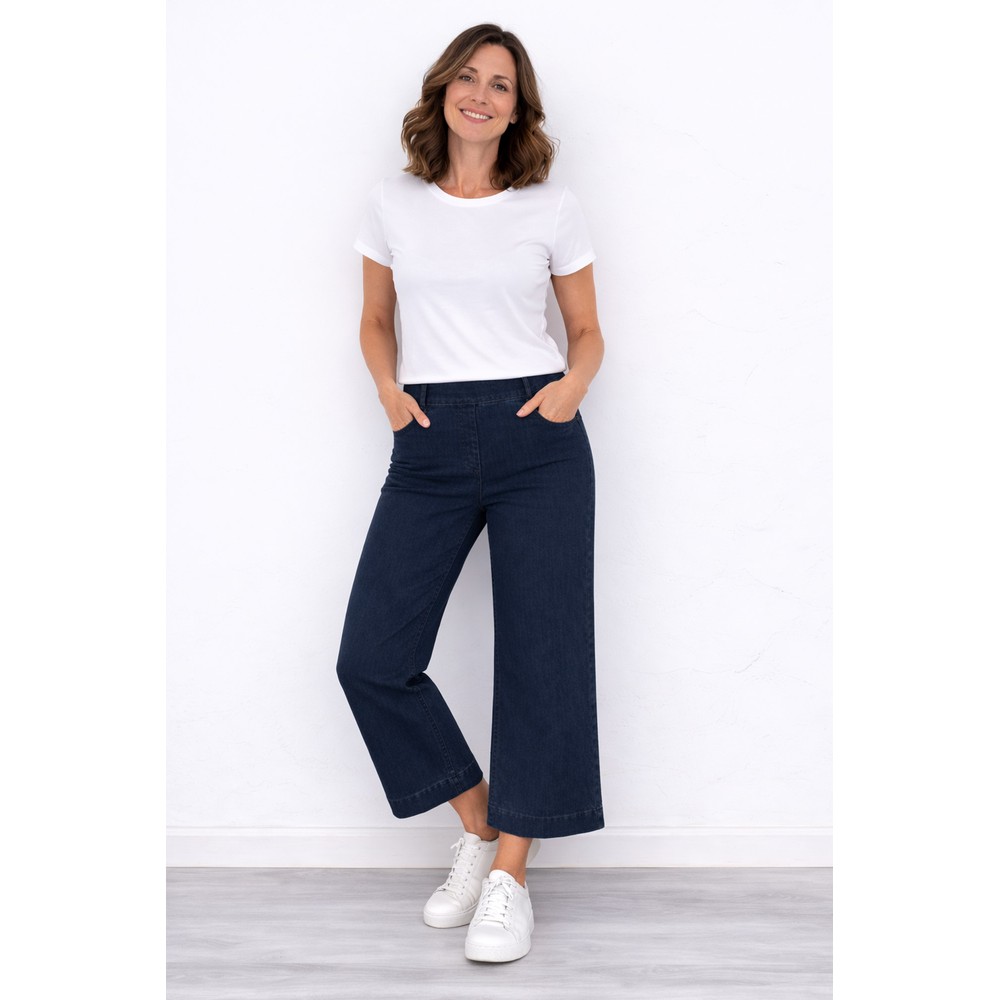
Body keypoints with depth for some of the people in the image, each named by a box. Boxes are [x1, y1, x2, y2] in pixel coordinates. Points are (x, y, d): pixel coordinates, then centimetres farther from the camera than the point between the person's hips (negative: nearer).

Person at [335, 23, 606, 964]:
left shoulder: (553, 209, 6)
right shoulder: (393, 204, 9)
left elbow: (588, 330, 13)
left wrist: (572, 385, -7)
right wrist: (388, 387, 0)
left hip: (537, 438, -2)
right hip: (431, 443, 2)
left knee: (540, 658, -4)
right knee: (371, 657, -4)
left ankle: (510, 876, 9)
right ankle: (478, 828, 17)